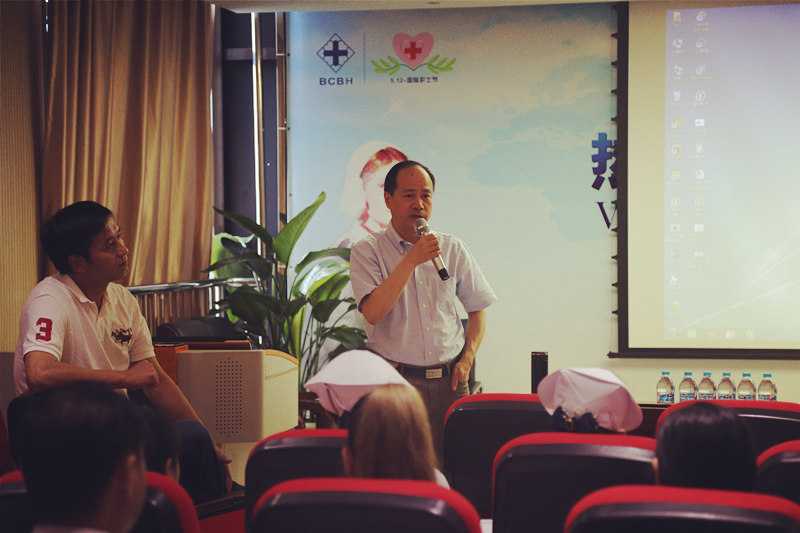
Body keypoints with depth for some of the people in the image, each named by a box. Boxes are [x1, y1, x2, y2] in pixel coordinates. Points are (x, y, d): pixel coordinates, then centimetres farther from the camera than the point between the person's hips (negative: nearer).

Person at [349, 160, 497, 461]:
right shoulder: (368, 251, -1)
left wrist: (467, 359, 3)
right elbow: (373, 312, -15)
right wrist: (411, 260, -17)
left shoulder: (452, 249, 11)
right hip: (394, 380, -3)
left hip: (448, 380, 3)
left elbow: (477, 307, 17)